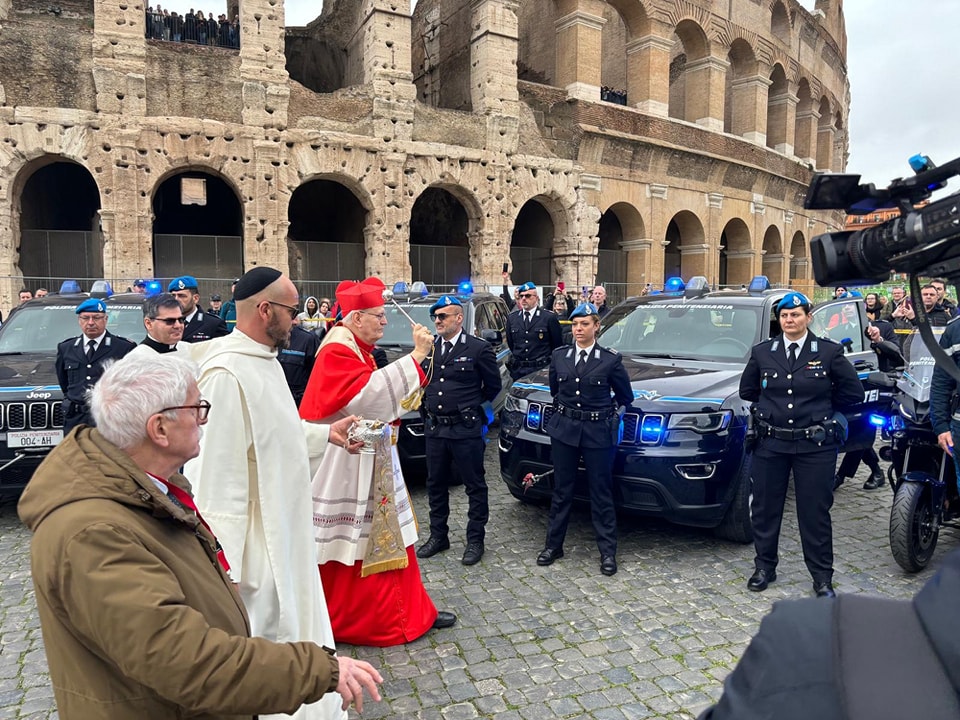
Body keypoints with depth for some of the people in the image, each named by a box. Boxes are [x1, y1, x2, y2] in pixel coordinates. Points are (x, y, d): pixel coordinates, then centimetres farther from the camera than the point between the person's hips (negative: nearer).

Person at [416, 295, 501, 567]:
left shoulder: (478, 349, -7)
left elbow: (493, 385, 1)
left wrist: (471, 407, 7)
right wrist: (426, 411, 10)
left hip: (466, 430, -5)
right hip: (434, 429, 5)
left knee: (475, 486, 5)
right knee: (436, 485, 16)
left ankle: (475, 541, 17)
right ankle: (438, 536, 30)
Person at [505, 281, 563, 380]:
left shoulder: (549, 318, -4)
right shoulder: (511, 318, 9)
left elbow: (557, 345, 0)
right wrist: (516, 359, 14)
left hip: (541, 370, -3)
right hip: (518, 370, 4)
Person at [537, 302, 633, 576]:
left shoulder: (611, 359, -5)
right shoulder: (559, 356, 3)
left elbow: (626, 397, 5)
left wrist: (605, 412, 8)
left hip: (598, 433, -3)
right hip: (564, 430, 3)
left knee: (601, 494, 5)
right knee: (561, 491, 12)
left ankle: (608, 552, 16)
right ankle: (553, 545, 24)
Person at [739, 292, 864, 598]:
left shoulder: (829, 352, -2)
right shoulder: (762, 352, 3)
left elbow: (853, 391, 4)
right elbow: (747, 390, 16)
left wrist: (819, 407, 6)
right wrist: (768, 408, 10)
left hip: (815, 446, -2)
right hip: (770, 444, 2)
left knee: (815, 512, 5)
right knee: (765, 509, 10)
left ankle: (822, 577, 19)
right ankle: (764, 567, 26)